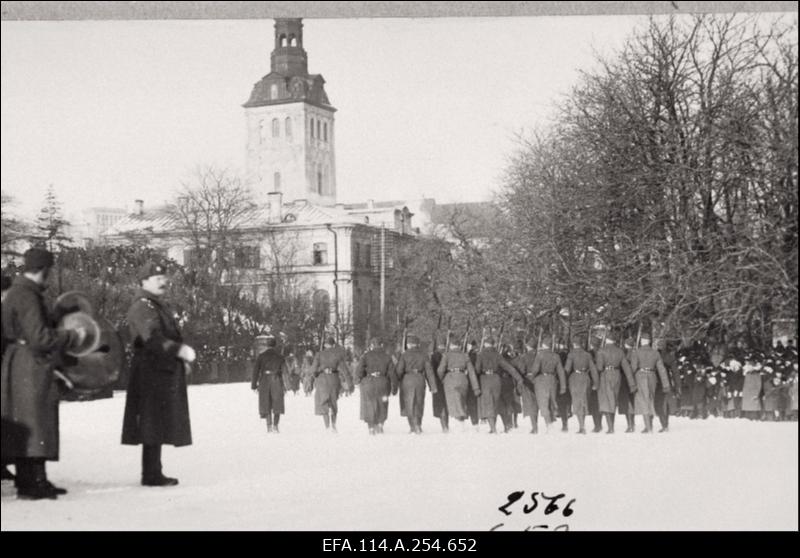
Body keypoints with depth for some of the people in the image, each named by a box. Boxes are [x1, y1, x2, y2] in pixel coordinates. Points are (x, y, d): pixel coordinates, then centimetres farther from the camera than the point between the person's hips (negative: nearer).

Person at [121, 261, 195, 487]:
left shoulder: (161, 306, 20)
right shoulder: (142, 307, -13)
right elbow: (153, 338, -27)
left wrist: (182, 358, 18)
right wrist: (180, 350, -35)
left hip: (166, 373, 10)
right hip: (152, 373, -10)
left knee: (158, 426, 12)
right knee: (152, 425, -7)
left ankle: (153, 472, 18)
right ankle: (151, 474, -3)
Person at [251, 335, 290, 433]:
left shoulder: (261, 356, 1)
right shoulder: (280, 357, 3)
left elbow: (256, 371, -2)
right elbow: (284, 371, -1)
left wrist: (254, 385, 2)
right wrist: (285, 386, 1)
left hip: (264, 381, 0)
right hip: (277, 381, 0)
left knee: (266, 404, 11)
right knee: (277, 405, 7)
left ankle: (269, 426, 5)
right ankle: (275, 425, -6)